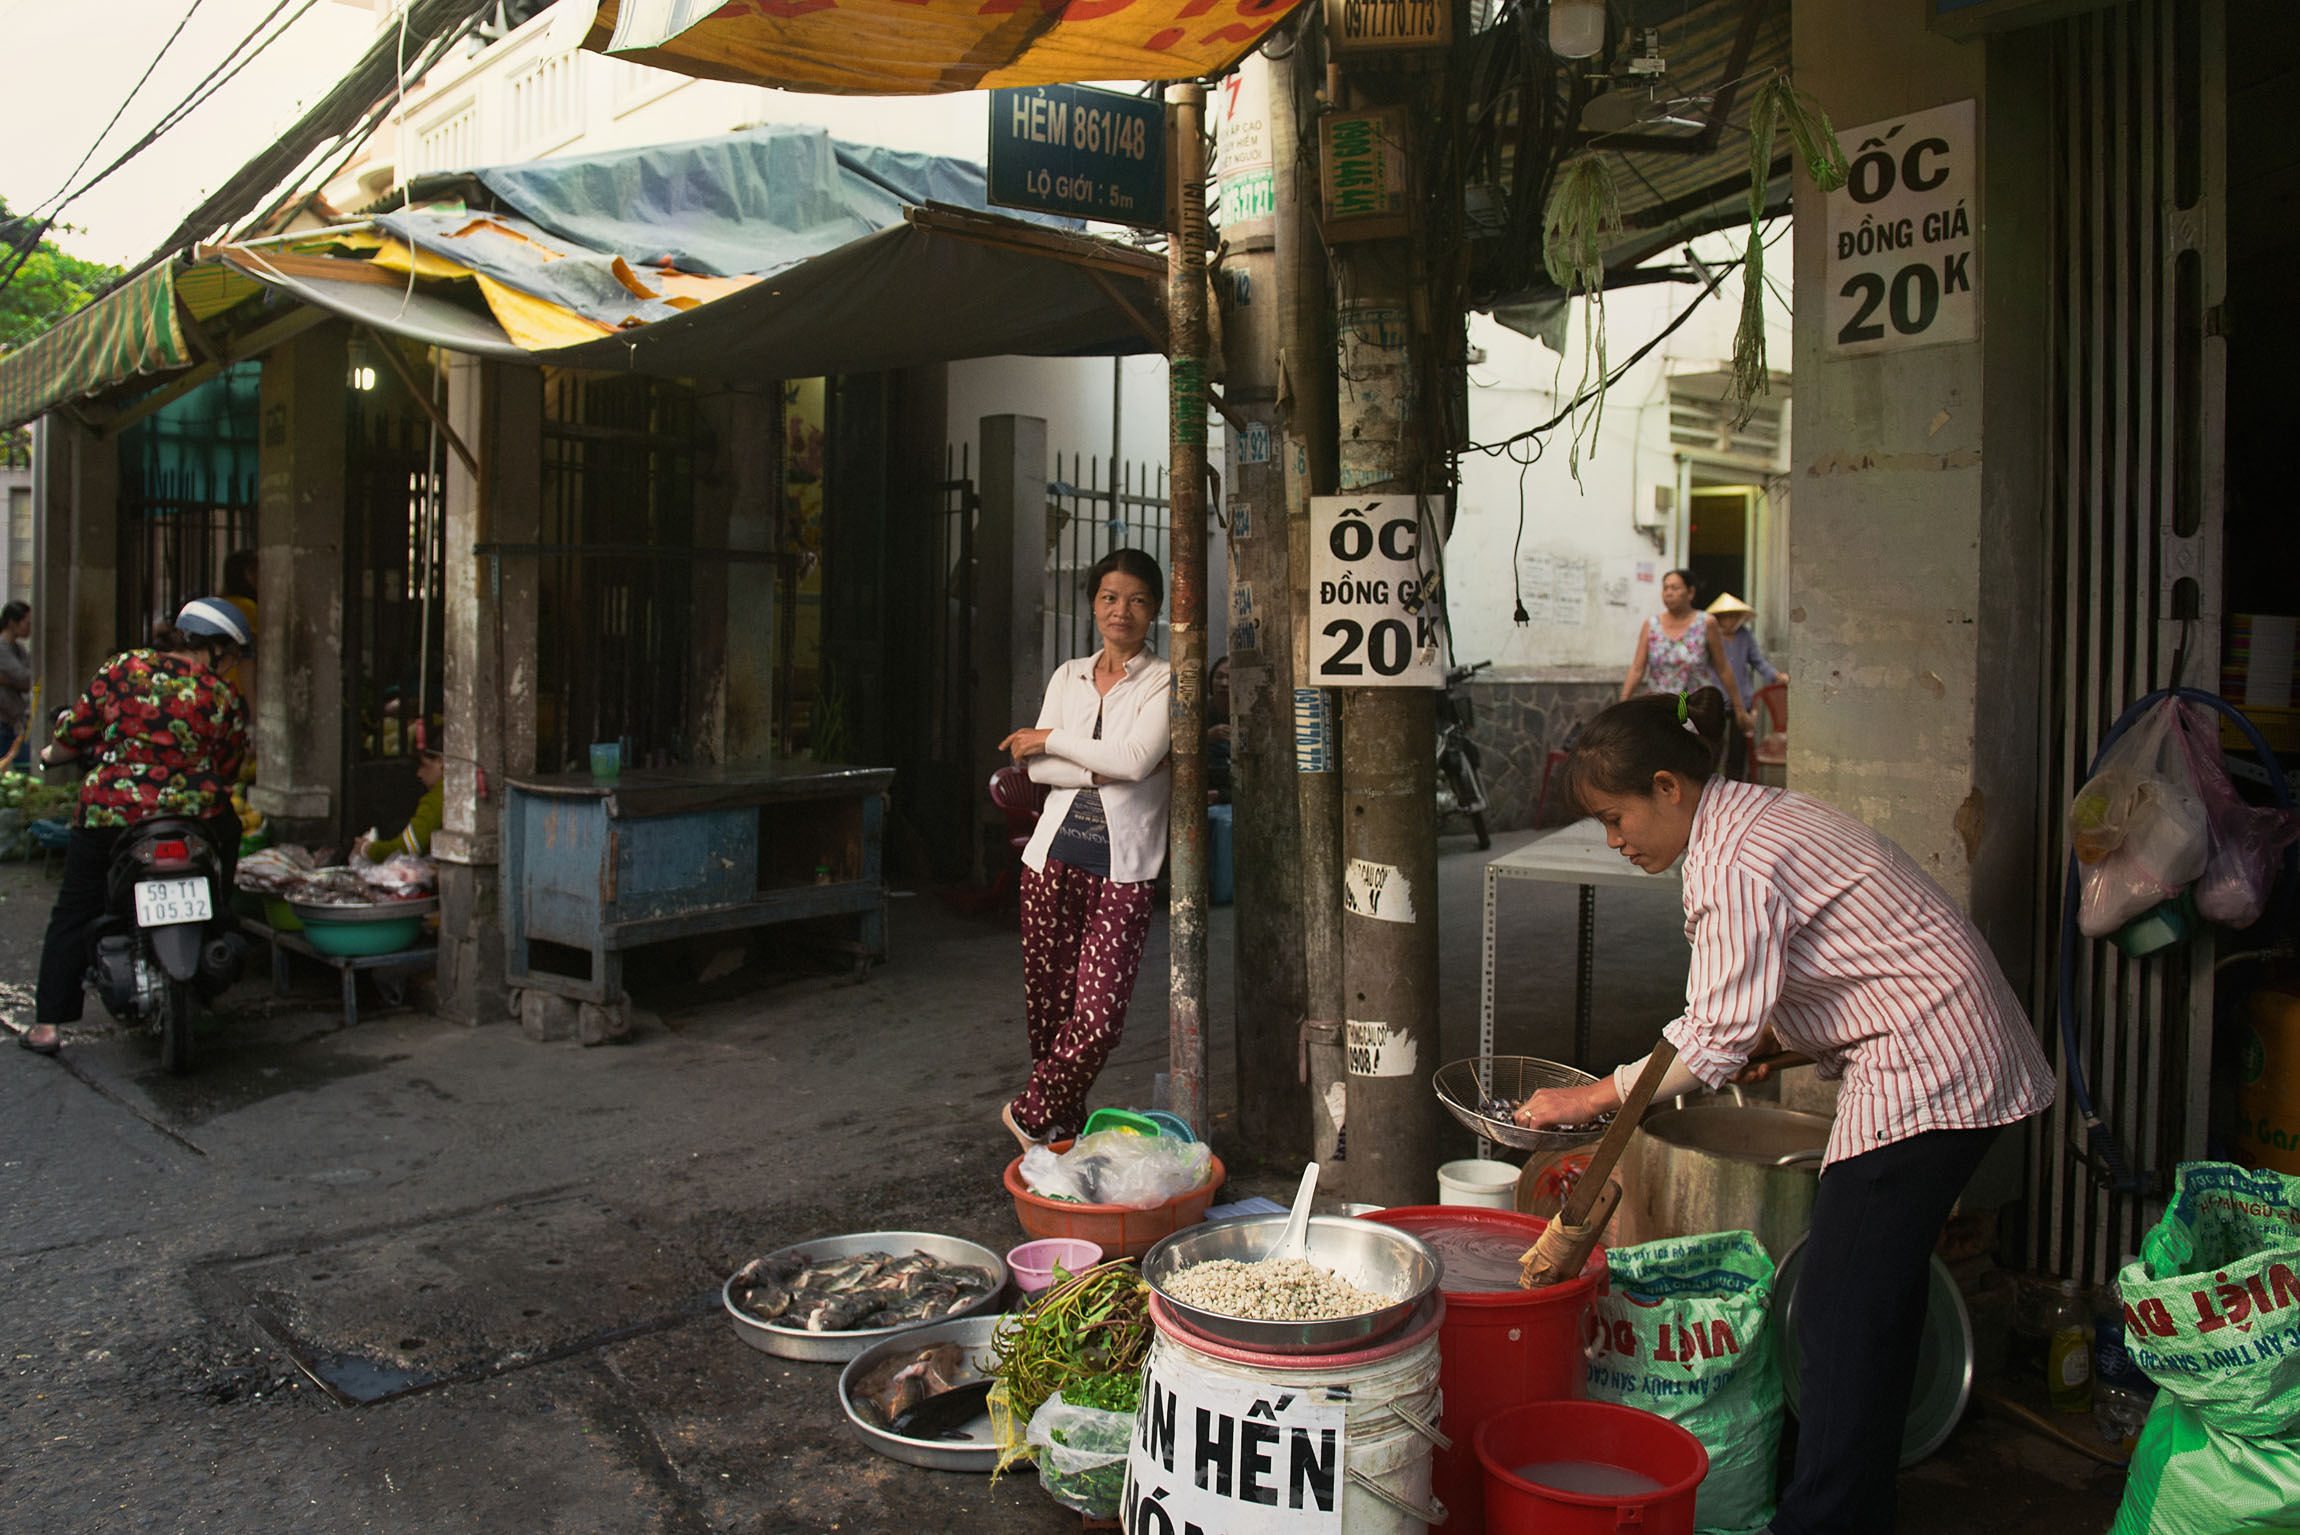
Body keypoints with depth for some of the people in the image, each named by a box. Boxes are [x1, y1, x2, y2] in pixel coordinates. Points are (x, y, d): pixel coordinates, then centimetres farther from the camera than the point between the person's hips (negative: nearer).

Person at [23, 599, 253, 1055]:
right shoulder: (225, 698, 1)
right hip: (192, 820, -1)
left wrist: (52, 754, 27)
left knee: (73, 915, 14)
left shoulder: (122, 668, 2)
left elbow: (73, 734, 5)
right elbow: (226, 774, 7)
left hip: (107, 815, 1)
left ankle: (47, 1021, 13)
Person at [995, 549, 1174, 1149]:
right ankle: (1064, 1125, 26)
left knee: (1099, 1017, -11)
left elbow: (1136, 759, -16)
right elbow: (1037, 768, 4)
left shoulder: (1165, 681, 0)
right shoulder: (1068, 676, 13)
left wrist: (1048, 739, -6)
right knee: (1048, 1004, 7)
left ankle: (1031, 1112, 12)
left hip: (1124, 868, -4)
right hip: (1056, 854, 4)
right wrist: (1102, 767, -12)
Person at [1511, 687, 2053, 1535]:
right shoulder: (1750, 816, 11)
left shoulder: (1732, 861, -20)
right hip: (1958, 1057, 11)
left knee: (1838, 1316, -6)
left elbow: (1715, 1041, -20)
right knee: (1876, 1303, 16)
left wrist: (1590, 1098, -13)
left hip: (1922, 1074, -11)